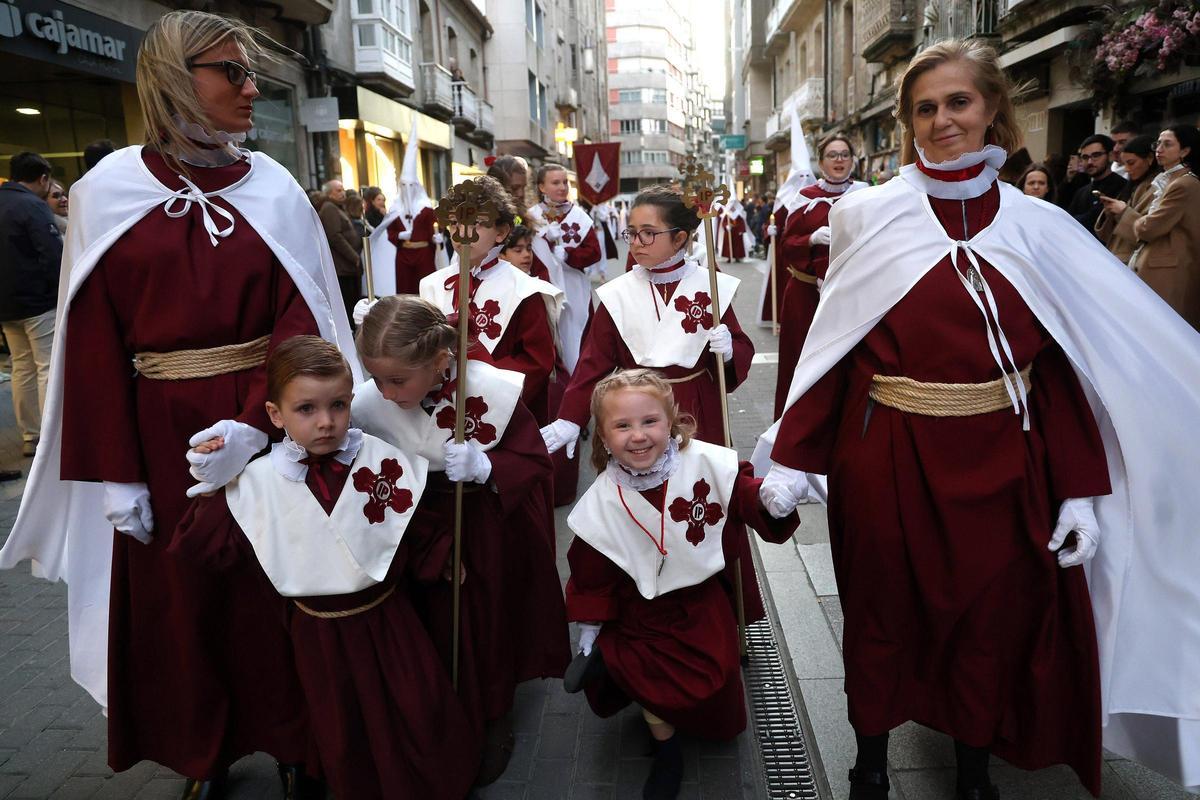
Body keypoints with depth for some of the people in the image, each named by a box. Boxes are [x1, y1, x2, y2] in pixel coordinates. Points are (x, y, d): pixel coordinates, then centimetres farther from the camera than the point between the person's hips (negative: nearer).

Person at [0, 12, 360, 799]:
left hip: (270, 423, 0)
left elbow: (301, 317, -6)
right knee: (180, 597, 12)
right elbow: (94, 342, -3)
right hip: (161, 435, 0)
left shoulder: (274, 189, 0)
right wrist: (114, 473, -8)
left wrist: (257, 422, -20)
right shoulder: (108, 191, -2)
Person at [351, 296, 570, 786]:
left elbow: (534, 461, -17)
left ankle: (495, 719, 42)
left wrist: (485, 467, -32)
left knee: (490, 621, 15)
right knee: (438, 622, 13)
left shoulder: (492, 391, -24)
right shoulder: (369, 402, -17)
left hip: (493, 529, -1)